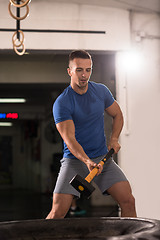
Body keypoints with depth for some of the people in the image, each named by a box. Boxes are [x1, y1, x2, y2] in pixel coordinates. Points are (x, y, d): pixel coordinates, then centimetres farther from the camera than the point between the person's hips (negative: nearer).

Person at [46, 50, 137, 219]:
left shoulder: (101, 91, 4)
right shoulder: (61, 103, -12)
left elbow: (117, 115, 20)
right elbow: (70, 139, -20)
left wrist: (114, 139, 3)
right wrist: (87, 161, -35)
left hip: (103, 158, 4)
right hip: (74, 160, -4)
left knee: (128, 201, -10)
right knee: (58, 211, -14)